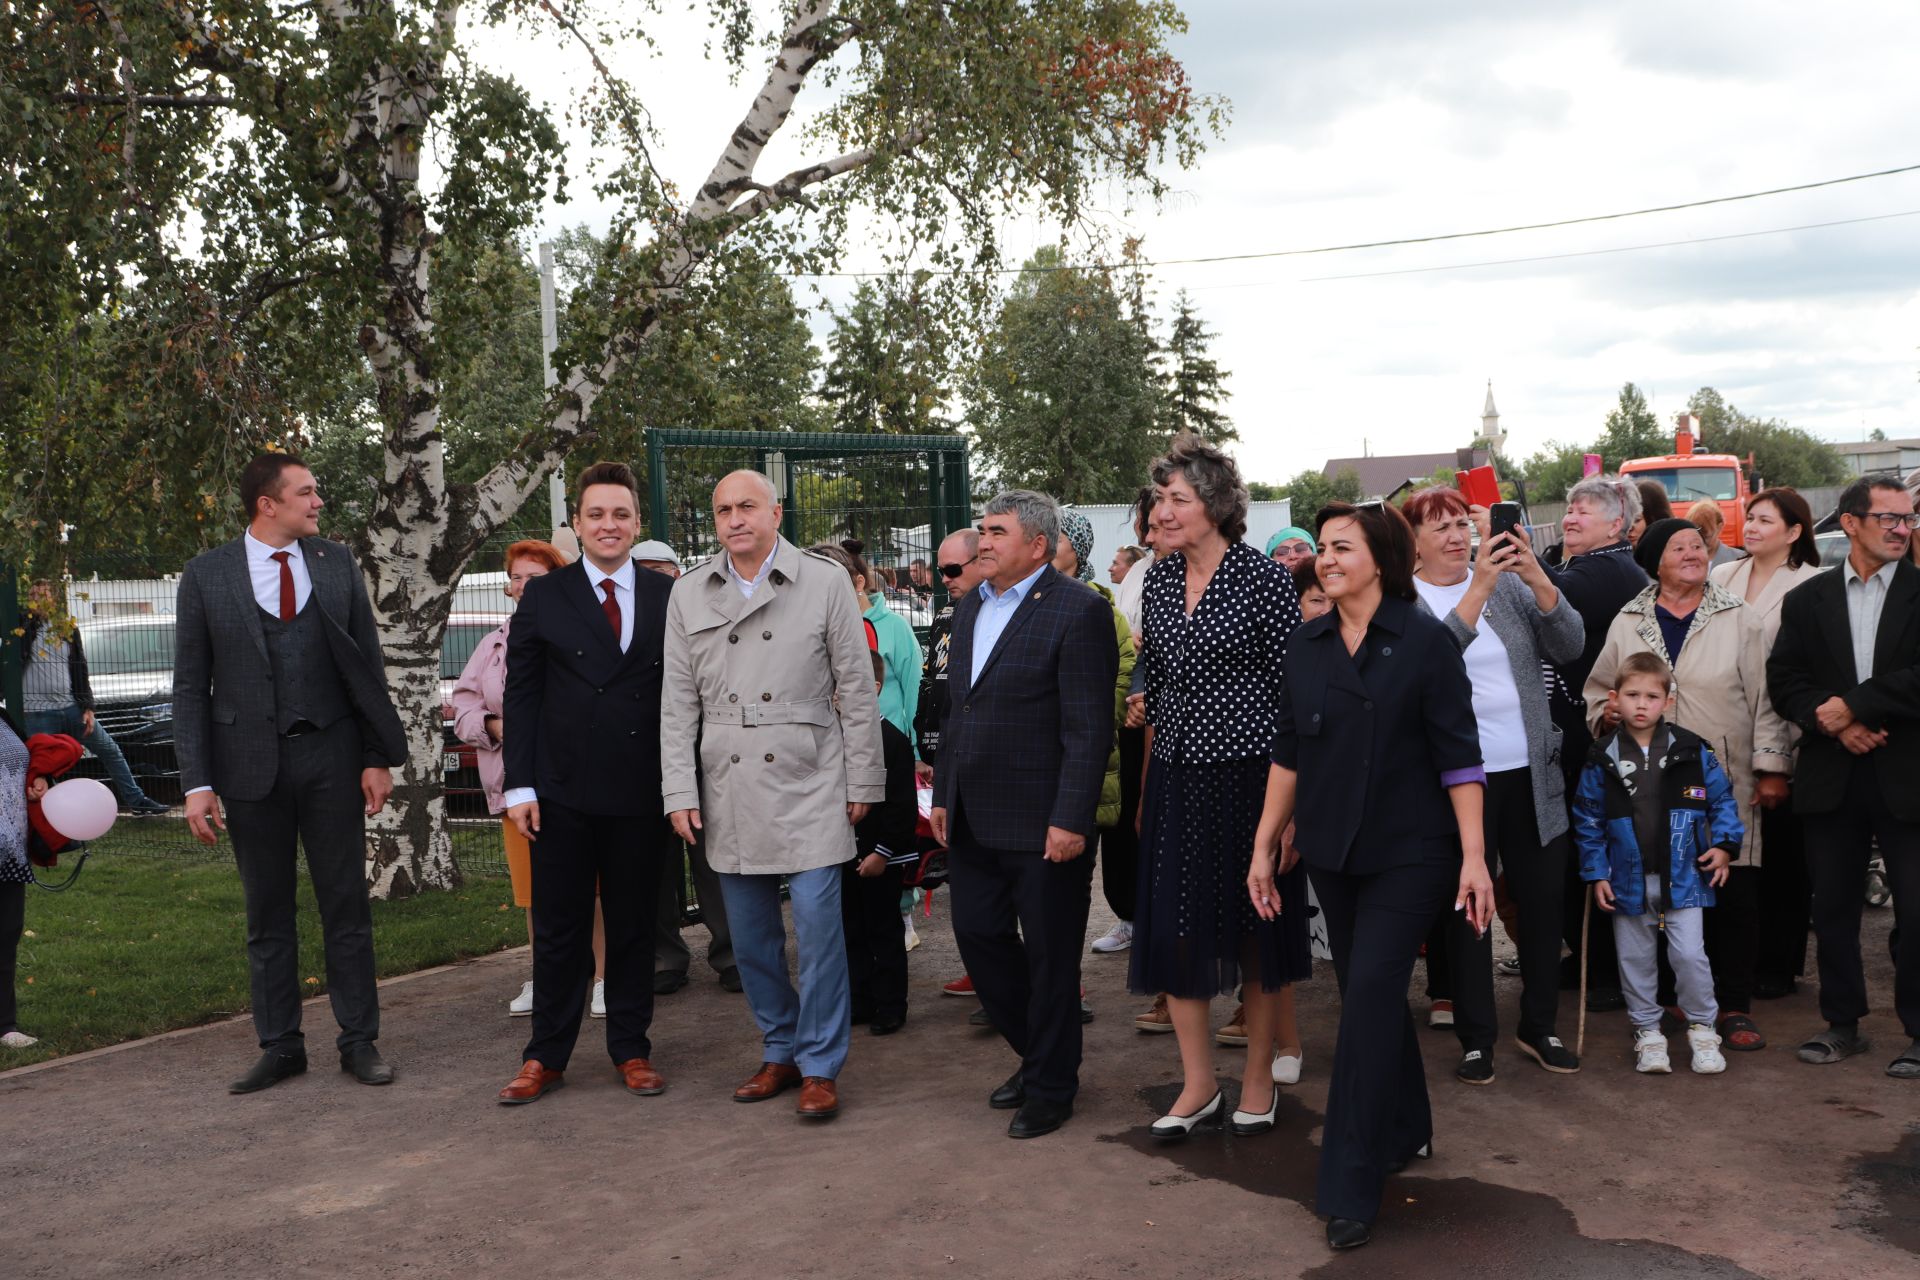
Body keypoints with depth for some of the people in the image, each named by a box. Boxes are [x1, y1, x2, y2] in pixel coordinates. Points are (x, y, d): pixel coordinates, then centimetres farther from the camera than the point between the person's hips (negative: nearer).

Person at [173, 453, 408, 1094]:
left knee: (347, 905, 5)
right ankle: (280, 1046, 19)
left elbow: (368, 666, 6)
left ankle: (359, 1041, 15)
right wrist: (197, 783, -7)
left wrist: (378, 756, 0)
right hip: (251, 762, -1)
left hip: (330, 755, 1)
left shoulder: (338, 564, 4)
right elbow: (190, 686, 0)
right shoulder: (206, 575, -1)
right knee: (267, 914, 8)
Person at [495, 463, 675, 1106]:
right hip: (563, 793, 0)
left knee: (634, 926, 10)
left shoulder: (667, 597, 5)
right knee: (559, 928, 7)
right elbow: (520, 694, 2)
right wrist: (519, 786, -5)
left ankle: (632, 1051, 21)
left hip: (640, 791, 1)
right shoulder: (543, 596, 4)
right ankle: (545, 1058, 18)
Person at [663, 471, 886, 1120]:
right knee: (750, 934, 10)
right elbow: (679, 700, 9)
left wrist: (863, 780, -1)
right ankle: (780, 1051, 26)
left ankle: (820, 1067, 7)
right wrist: (679, 790, 3)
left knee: (817, 926, -5)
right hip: (729, 791, 3)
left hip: (808, 785, -3)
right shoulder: (689, 594, 7)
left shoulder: (824, 582, -1)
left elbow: (857, 689, 1)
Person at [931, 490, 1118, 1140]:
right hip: (973, 820, 8)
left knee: (1049, 957, 5)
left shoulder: (1078, 611, -12)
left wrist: (1071, 819, -19)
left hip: (1042, 825, -8)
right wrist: (942, 795, 15)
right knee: (978, 936, 13)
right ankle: (1037, 1053, 34)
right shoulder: (971, 607, 13)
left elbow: (1089, 729, -16)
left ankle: (1050, 1085, 22)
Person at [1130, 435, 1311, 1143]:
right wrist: (1147, 785, 15)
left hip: (1248, 773, -5)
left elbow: (1294, 686, -9)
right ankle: (1198, 1086, 16)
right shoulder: (1159, 580, 7)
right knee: (1173, 925, 3)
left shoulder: (1264, 578, -11)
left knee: (1257, 924, 7)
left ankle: (1260, 1074, 23)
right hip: (1178, 776, 5)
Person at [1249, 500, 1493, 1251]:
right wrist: (1263, 846, 7)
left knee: (1369, 995, -10)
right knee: (1369, 993, 13)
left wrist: (1474, 856, -12)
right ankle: (1405, 1130, 33)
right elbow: (1287, 753, 9)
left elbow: (1457, 754, -8)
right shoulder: (1305, 647, 5)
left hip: (1409, 851, -5)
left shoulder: (1426, 642, -8)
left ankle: (1350, 1187, -4)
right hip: (1331, 851, 5)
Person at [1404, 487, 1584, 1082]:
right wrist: (1478, 590, -30)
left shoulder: (1511, 585, 6)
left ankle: (1539, 1026, 27)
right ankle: (1476, 1038, 18)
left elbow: (1570, 646, -4)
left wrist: (1536, 576, -18)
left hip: (1531, 772, 4)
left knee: (1542, 899, 11)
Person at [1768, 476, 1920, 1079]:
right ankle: (1843, 1023, 24)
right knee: (1833, 908, 10)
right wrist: (1834, 725, -12)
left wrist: (1853, 705, -13)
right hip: (1831, 779, 3)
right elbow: (1784, 680, 2)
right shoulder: (1807, 599, 8)